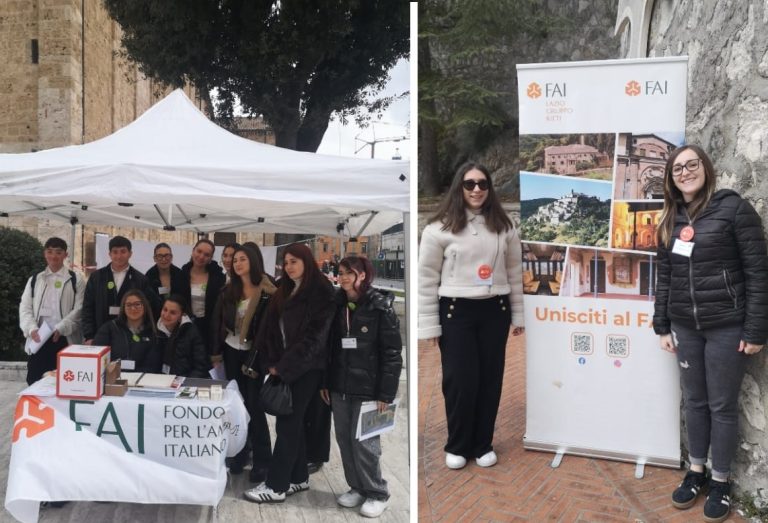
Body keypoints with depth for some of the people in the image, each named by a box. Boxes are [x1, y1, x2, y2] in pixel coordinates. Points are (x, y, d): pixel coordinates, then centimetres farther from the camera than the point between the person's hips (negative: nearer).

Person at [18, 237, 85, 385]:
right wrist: (32, 329, -11)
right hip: (39, 340, 3)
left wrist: (60, 329, -18)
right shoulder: (34, 280, 14)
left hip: (65, 340, -3)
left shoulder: (76, 280, 4)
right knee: (35, 384, 5)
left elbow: (79, 309, -4)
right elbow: (25, 308, 7)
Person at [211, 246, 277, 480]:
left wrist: (255, 359, -14)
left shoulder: (267, 293, -11)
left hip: (253, 353, -5)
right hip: (231, 351, 5)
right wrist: (216, 350, 1)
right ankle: (239, 452, 21)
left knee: (254, 405, -4)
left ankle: (262, 460, 3)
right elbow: (218, 321, 9)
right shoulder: (228, 291, 6)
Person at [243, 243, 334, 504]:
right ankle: (298, 477, 22)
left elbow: (314, 336, -16)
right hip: (284, 367, 7)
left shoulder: (320, 292, -10)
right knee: (293, 422, 11)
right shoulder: (285, 292, 14)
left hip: (305, 369, -7)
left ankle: (277, 486, 1)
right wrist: (272, 362, -4)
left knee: (286, 424, -5)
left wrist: (284, 367, -15)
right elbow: (271, 329, 9)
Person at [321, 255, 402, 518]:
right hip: (340, 387, 6)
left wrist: (386, 393, -15)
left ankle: (377, 494, 15)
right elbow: (328, 346, 14)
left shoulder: (380, 308, -11)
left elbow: (392, 353, -11)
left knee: (364, 442, -3)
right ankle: (357, 488, 27)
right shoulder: (336, 306, 7)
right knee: (344, 439, 10)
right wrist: (324, 382, 11)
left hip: (368, 388, -6)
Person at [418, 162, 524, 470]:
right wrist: (429, 326, -6)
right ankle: (457, 446, 20)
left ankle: (483, 445, 25)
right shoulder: (440, 228, -6)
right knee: (460, 381, -1)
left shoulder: (503, 227, 6)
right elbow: (426, 279, -4)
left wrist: (517, 315, 12)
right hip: (456, 311, -3)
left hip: (494, 310, 3)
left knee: (490, 380, 8)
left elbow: (514, 273, 12)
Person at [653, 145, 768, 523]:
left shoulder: (733, 208, -8)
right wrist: (662, 326, 11)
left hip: (726, 326, -5)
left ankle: (720, 481, 21)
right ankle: (696, 471, 29)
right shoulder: (670, 220, 8)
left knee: (723, 405, 6)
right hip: (686, 327, 5)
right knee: (694, 402, 14)